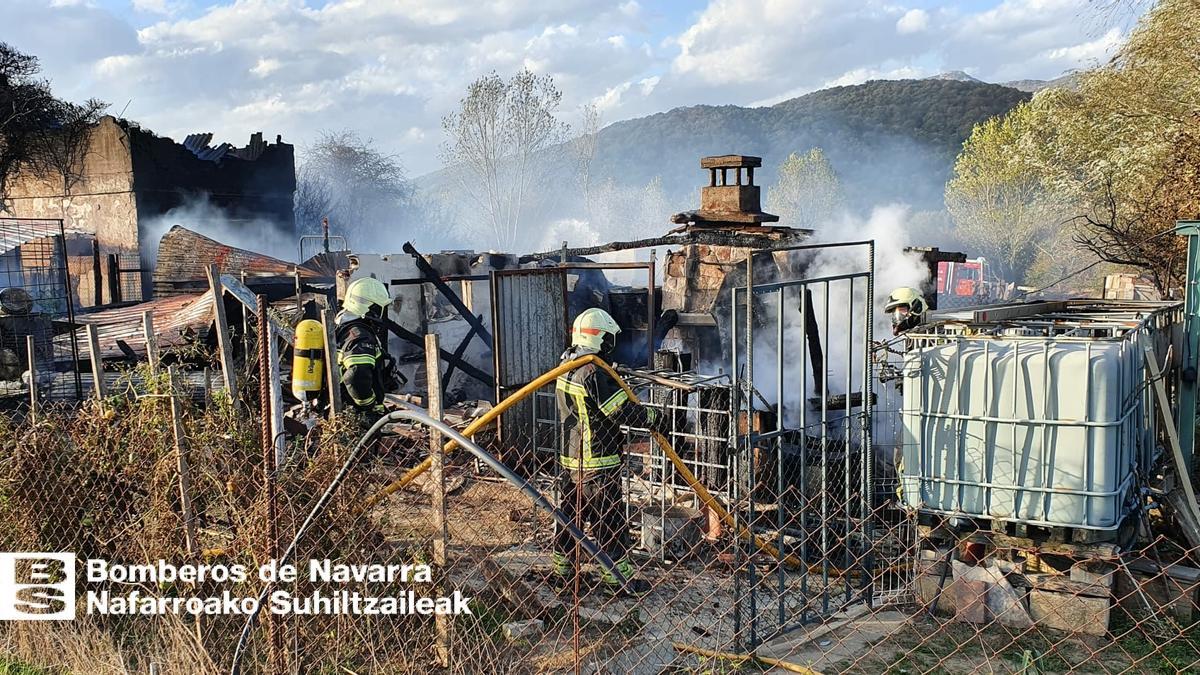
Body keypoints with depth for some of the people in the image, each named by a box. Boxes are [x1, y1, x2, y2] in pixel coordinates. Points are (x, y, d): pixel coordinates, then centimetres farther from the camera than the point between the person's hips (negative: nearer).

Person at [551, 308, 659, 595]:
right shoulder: (594, 374, -21)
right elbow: (622, 410, -22)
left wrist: (615, 376, 13)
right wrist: (653, 418, -9)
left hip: (568, 459, 9)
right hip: (596, 463, -9)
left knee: (569, 512, 18)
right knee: (609, 518, 1)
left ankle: (560, 566, 29)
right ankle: (617, 576, 9)